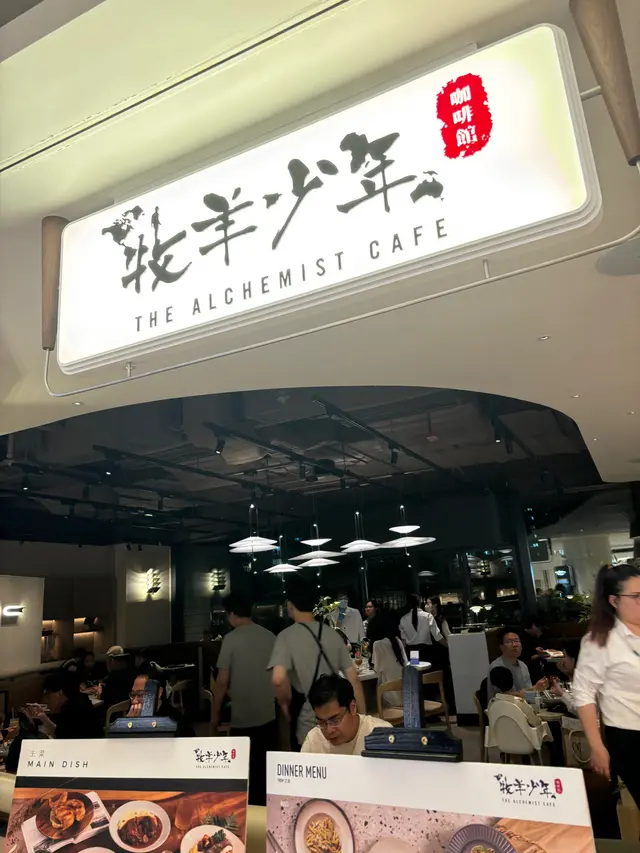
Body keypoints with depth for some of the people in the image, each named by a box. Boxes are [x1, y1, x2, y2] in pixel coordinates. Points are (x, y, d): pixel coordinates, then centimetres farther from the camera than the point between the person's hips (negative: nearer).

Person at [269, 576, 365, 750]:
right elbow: (353, 678, 0)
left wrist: (285, 704, -10)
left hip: (307, 728, -4)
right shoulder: (332, 634, 0)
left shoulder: (286, 636, -14)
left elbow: (278, 679, -29)